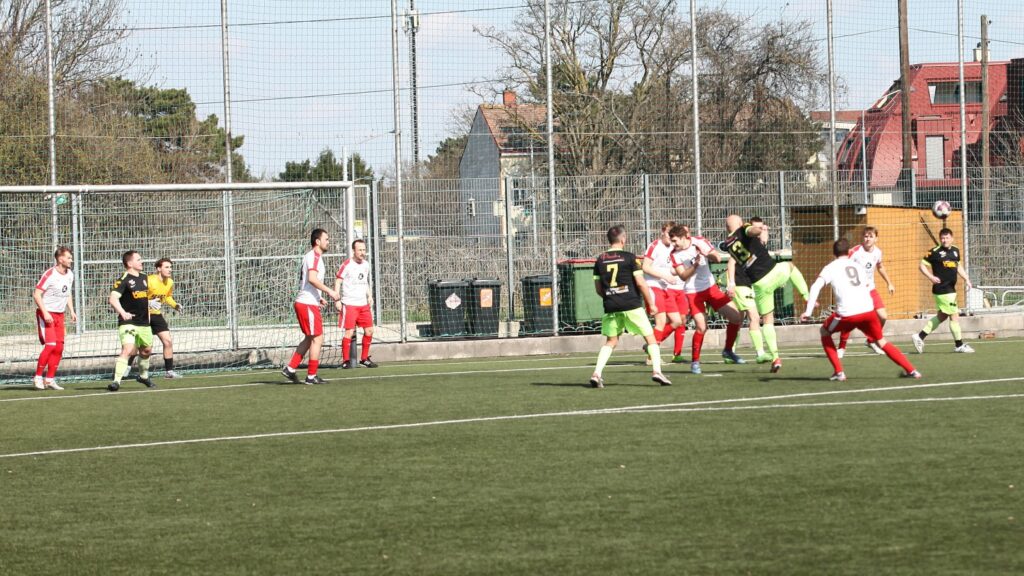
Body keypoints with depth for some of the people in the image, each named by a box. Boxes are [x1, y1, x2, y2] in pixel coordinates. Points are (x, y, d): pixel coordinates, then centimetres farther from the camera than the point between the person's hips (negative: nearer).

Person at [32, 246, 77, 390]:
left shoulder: (70, 275, 7)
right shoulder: (50, 275, -16)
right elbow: (36, 294, -17)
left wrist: (71, 311, 11)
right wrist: (45, 313, -23)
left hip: (60, 315, 7)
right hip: (46, 314, -7)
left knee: (59, 347, 2)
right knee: (50, 345, -16)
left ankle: (50, 379, 9)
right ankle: (38, 377, -5)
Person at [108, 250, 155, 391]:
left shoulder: (143, 278, 12)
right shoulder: (123, 280, -14)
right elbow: (113, 299, -27)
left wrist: (148, 314, 24)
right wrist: (122, 312, -42)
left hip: (144, 323, 8)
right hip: (128, 323, -8)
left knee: (146, 349, 21)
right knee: (128, 350, -22)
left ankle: (143, 376, 44)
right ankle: (116, 381, -25)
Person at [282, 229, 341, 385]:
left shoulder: (313, 256, 19)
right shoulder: (314, 256, -12)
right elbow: (312, 278, -26)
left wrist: (318, 297, 22)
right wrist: (330, 291, -25)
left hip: (303, 302, 10)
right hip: (308, 304, -10)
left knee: (309, 339, 16)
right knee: (317, 338, -5)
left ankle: (290, 369, 14)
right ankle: (311, 376, -2)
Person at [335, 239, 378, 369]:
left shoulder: (366, 264, 11)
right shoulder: (347, 265, -9)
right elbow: (337, 282, -8)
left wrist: (369, 295, 12)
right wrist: (337, 300, -15)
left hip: (364, 304, 7)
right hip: (349, 304, -7)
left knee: (369, 331, 6)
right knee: (349, 332, -9)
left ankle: (364, 358, 19)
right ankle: (346, 360, -1)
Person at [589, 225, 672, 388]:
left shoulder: (600, 260, 6)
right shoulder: (629, 258, -6)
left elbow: (598, 288, 10)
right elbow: (640, 283, -8)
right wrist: (651, 304, 0)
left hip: (611, 307, 4)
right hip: (632, 306, -4)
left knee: (611, 341, 15)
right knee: (650, 337, 6)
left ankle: (597, 373, 1)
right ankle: (657, 371, -7)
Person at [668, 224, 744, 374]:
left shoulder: (700, 242, -4)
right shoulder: (675, 255, -8)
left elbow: (718, 258, -4)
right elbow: (683, 276, -13)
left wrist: (708, 254, -24)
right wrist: (695, 264, -27)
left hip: (711, 287, 3)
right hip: (693, 293, -3)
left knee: (737, 317, -1)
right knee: (702, 327, -18)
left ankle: (728, 351, 18)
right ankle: (695, 361, -1)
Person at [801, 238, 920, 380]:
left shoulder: (830, 268, 9)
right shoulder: (858, 266, 22)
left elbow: (816, 287, -4)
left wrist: (808, 311, -7)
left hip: (848, 314, -4)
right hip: (868, 310, 4)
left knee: (825, 331, 24)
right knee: (882, 341, 24)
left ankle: (839, 372, 15)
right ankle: (911, 370, 15)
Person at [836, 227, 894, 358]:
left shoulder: (877, 252, 0)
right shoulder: (855, 252, -20)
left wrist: (889, 283, 24)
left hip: (870, 289, 5)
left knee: (883, 316, -3)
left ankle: (872, 341, 21)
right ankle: (842, 348, 5)